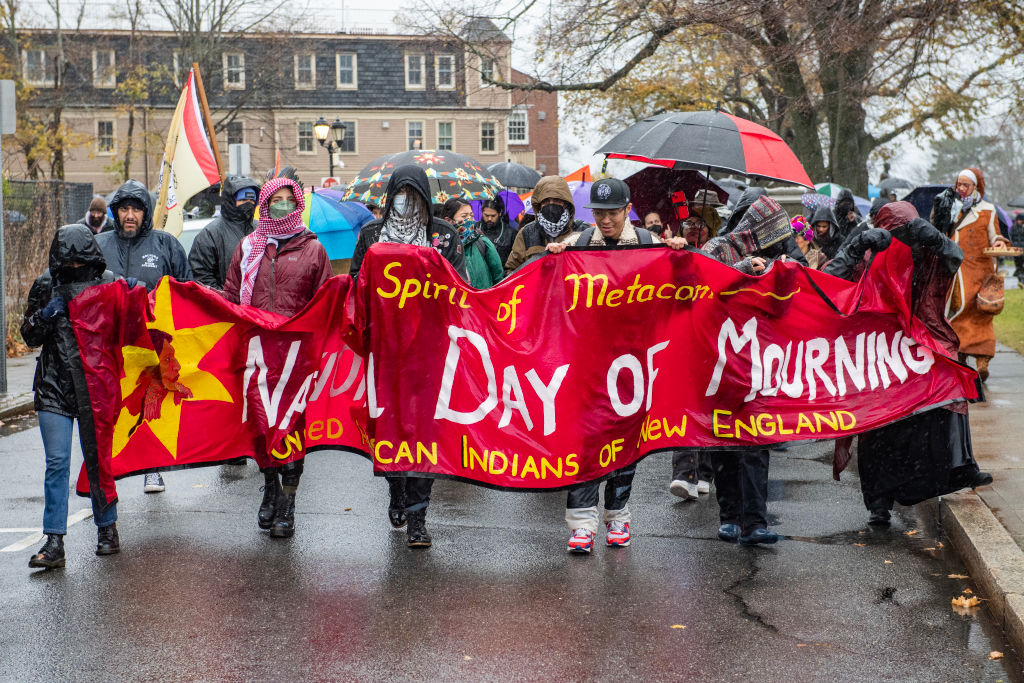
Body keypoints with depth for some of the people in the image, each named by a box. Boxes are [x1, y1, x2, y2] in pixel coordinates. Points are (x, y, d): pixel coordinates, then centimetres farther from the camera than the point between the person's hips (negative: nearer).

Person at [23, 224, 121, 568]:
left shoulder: (108, 282, 1)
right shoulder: (46, 285, 4)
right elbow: (29, 335, 8)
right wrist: (44, 315, -12)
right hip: (54, 388, 1)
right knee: (57, 463, -4)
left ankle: (107, 528, 24)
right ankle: (54, 542, -3)